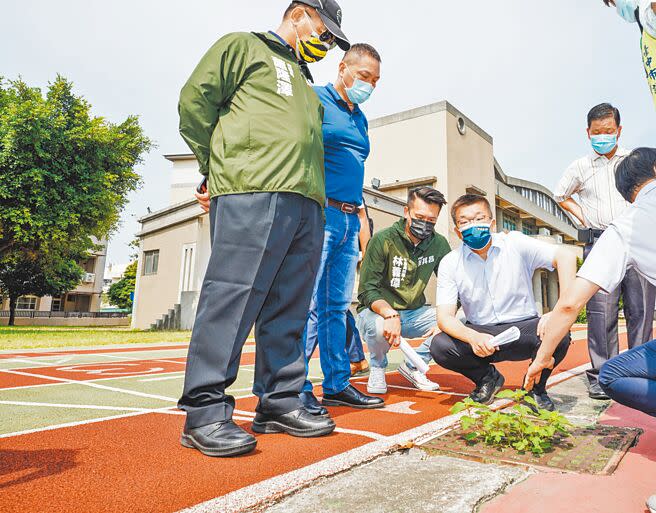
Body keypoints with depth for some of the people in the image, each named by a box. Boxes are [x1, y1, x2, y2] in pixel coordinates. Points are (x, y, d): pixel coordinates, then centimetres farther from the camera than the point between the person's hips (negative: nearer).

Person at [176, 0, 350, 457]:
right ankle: (204, 412, -3)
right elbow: (195, 98, 5)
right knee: (233, 295, -12)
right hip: (252, 194, -7)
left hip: (307, 203, 8)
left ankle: (280, 402, 12)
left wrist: (315, 193, 16)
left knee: (289, 307, 4)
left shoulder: (305, 81, 36)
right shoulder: (244, 46, 15)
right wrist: (220, 168, 2)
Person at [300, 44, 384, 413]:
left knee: (338, 306, 8)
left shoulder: (360, 119, 25)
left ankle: (337, 384, 16)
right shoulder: (315, 100, 1)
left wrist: (361, 216, 21)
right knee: (308, 302, -10)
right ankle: (297, 388, -1)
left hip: (349, 220, 8)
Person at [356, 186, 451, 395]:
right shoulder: (383, 239, -15)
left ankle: (413, 366, 6)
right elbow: (367, 290, -18)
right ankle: (377, 368, 0)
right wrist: (391, 314, -37)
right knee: (379, 326, -38)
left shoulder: (439, 244, -3)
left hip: (414, 313, 4)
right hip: (378, 311, -4)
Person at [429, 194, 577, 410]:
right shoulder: (450, 263, -6)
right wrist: (473, 337, -35)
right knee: (439, 346, -25)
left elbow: (566, 256, -17)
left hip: (523, 328, 0)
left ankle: (536, 386, 3)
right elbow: (445, 317, -13)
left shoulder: (515, 243, -7)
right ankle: (488, 377, 7)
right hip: (480, 333, 1)